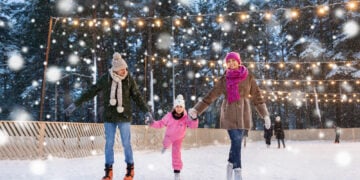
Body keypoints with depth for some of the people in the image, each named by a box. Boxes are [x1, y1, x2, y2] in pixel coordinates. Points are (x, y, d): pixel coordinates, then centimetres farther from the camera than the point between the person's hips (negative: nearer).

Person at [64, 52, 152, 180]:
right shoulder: (105, 79, -5)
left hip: (124, 116, -1)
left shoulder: (129, 79, -5)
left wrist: (146, 111, -5)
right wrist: (75, 104, 0)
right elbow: (91, 92, 0)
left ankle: (130, 169, 19)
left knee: (126, 143, 4)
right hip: (109, 117, 1)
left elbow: (137, 96, 1)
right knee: (109, 144, 5)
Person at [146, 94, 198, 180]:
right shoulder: (169, 115, -33)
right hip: (169, 135, 2)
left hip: (178, 138, -2)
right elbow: (161, 123, -21)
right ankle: (165, 146, 75)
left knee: (176, 153, -7)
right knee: (166, 143, 33)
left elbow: (193, 125, -45)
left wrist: (194, 119, -65)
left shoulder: (186, 117, -35)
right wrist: (153, 123, -37)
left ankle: (177, 171, 7)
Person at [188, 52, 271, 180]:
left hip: (242, 114, 1)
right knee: (236, 142, -8)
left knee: (237, 142, 1)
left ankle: (231, 165, 24)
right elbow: (210, 96, 6)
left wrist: (265, 115, 4)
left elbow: (257, 96, 8)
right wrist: (196, 109, -2)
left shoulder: (248, 77, 4)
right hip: (229, 114, -1)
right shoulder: (224, 80, 6)